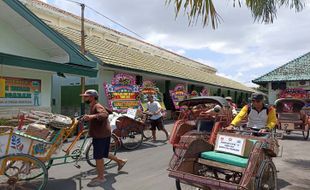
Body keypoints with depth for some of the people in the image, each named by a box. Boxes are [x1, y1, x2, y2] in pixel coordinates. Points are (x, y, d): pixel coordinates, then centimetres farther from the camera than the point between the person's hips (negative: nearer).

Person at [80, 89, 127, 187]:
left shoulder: (97, 106, -19)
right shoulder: (93, 107, 14)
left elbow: (105, 114, -41)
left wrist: (92, 116, -52)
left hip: (102, 135, -10)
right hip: (99, 134, 10)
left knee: (98, 156, -2)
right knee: (103, 154, 20)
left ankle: (100, 178, 11)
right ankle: (120, 161, 35)